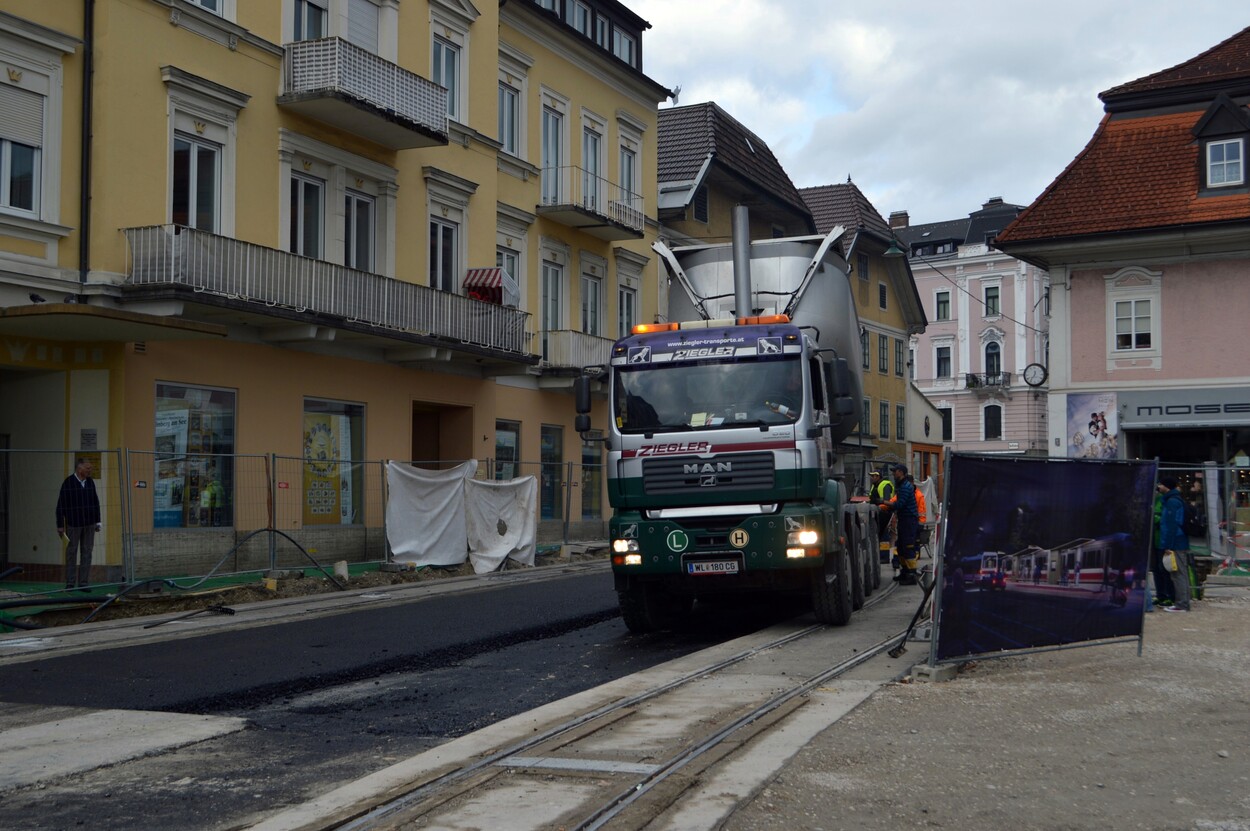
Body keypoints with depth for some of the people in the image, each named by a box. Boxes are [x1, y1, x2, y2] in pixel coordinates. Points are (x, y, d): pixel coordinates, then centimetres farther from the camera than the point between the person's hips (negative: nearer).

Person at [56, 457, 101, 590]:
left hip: (89, 524, 5)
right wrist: (60, 525, -9)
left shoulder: (90, 482, 6)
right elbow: (61, 505, -8)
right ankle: (70, 583, 7)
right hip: (73, 523, -4)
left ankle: (83, 583, 7)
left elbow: (95, 502, 12)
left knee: (87, 552, 4)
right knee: (72, 552, 2)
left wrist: (97, 521, 9)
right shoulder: (68, 483, -9)